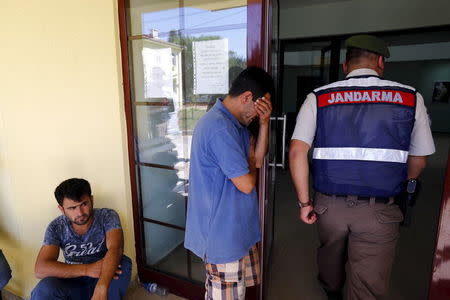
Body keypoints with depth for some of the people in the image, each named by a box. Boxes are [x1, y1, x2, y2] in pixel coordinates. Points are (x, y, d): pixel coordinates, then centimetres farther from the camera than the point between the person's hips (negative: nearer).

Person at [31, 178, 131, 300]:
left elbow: (115, 249, -33)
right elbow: (40, 269, -20)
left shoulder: (107, 217, -17)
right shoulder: (56, 227, -11)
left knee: (123, 263, -32)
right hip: (73, 283, 2)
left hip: (105, 280, -1)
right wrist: (87, 269, -32)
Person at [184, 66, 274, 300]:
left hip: (236, 227, 10)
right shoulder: (220, 129, -28)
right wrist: (250, 162, -4)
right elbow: (246, 184, -25)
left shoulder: (235, 123, 7)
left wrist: (264, 123, -5)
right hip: (222, 231, -10)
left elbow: (258, 159, 6)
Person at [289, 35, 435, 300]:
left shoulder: (318, 98, -3)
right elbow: (419, 161, 6)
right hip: (379, 210, -2)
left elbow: (297, 151, -11)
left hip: (329, 205, 3)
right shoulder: (410, 98, -1)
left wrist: (304, 202, -2)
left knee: (330, 253, 30)